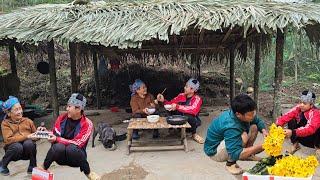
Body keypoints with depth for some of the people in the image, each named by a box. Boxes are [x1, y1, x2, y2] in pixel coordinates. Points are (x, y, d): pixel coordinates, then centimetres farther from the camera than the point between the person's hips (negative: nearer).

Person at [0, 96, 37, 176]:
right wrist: (27, 136, -25)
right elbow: (8, 139, -17)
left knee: (29, 143, -31)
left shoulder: (28, 121, 6)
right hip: (15, 151, -1)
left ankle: (32, 167, -8)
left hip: (27, 152, 1)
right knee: (17, 146, -34)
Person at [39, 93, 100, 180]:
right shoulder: (62, 118, -2)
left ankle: (88, 172, -12)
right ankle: (44, 168, -5)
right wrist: (46, 132, -9)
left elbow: (77, 143, -20)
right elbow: (55, 135, 11)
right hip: (60, 156, 2)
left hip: (76, 157, -2)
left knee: (72, 148, -37)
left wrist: (57, 139, -24)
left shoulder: (87, 124, -14)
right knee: (59, 147, -33)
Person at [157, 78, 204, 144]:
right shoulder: (181, 95, -2)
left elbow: (193, 110, -35)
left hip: (191, 123, -3)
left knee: (189, 116, -36)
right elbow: (171, 104, 6)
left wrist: (177, 106, -38)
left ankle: (194, 134, -9)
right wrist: (163, 100, -13)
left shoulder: (197, 99, -16)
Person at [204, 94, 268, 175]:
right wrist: (260, 146, -39)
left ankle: (247, 154, 12)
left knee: (254, 127, -2)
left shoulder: (244, 114, -15)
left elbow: (258, 121, 6)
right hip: (215, 150, -8)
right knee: (243, 137, -32)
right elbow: (235, 154, -40)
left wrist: (264, 131, -16)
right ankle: (230, 163, -11)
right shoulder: (230, 126, -38)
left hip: (231, 142, 8)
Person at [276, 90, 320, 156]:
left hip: (314, 139, -5)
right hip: (303, 138, 5)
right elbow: (286, 116, -20)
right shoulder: (298, 109, -10)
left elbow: (310, 129, -42)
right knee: (291, 122, -16)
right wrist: (277, 126, -40)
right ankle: (295, 144, -3)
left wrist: (293, 132, -55)